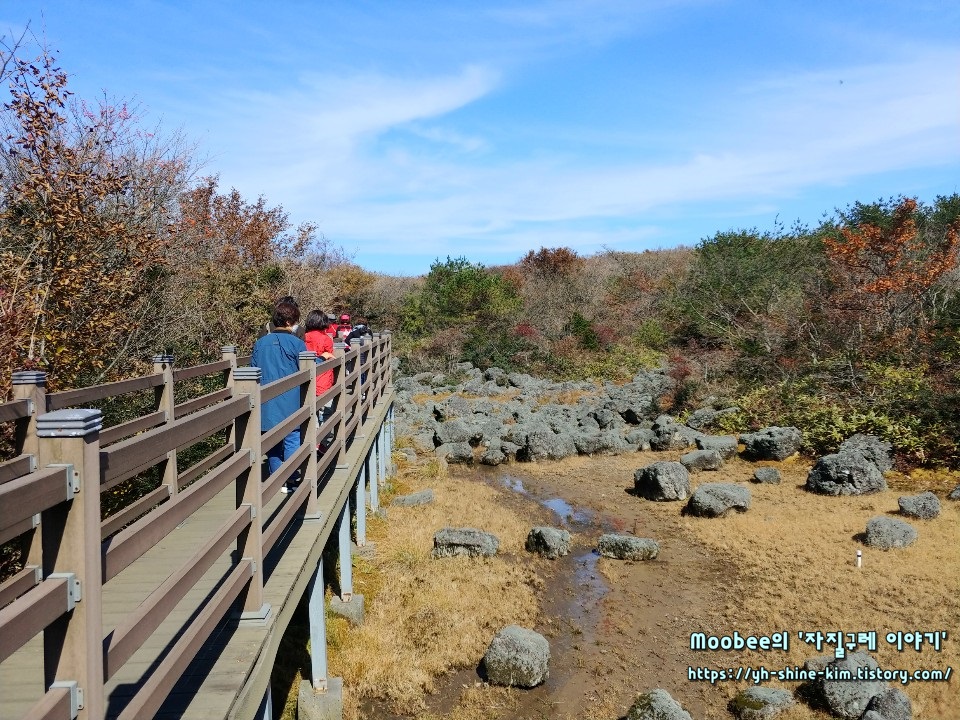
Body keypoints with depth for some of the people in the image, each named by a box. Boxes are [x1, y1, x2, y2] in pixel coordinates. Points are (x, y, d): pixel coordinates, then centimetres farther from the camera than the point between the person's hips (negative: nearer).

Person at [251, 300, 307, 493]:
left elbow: (253, 371, 11)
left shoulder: (260, 343, 6)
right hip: (290, 403, -5)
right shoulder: (296, 343, -9)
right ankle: (291, 480, 0)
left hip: (266, 405, 5)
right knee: (292, 440, 1)